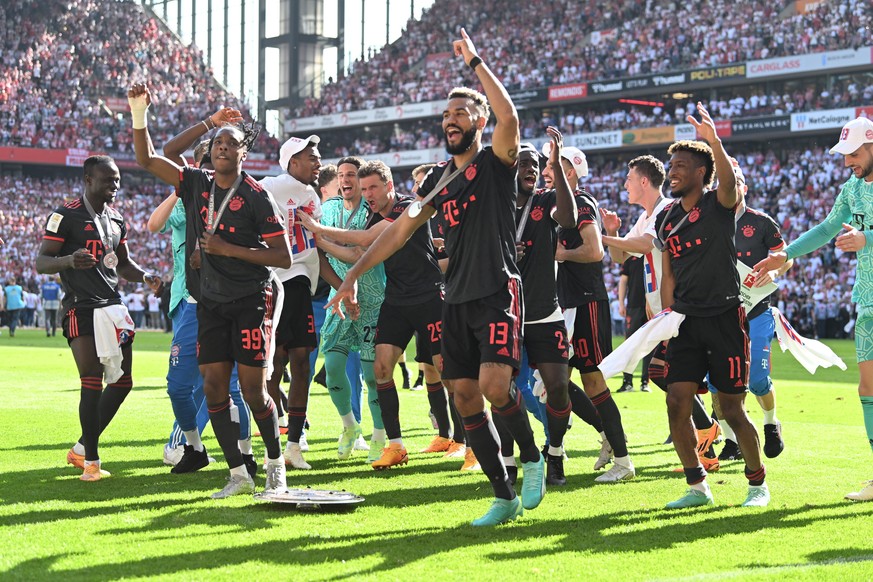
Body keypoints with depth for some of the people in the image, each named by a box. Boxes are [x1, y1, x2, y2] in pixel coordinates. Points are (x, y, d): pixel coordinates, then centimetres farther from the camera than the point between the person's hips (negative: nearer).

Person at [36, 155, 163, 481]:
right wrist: (69, 260, -30)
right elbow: (41, 262, -10)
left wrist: (146, 278, 5)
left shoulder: (116, 220, 16)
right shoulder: (66, 216, -7)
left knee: (122, 382, 6)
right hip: (81, 308, -8)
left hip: (113, 305, 8)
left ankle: (82, 448, 19)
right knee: (92, 384, -11)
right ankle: (91, 462, -4)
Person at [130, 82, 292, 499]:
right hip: (211, 302, 5)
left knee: (253, 390, -5)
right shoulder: (197, 185, 5)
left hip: (251, 301, -5)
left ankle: (275, 464, 16)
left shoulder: (256, 198, -10)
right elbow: (147, 160, 4)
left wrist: (228, 249, -16)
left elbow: (283, 257, -12)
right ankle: (238, 472, 10)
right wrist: (139, 113, -9)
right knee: (214, 387, 1)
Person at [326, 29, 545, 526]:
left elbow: (509, 117, -23)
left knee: (494, 386, -22)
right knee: (466, 398, 1)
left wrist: (475, 62, -17)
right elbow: (401, 229, 18)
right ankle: (504, 496, 9)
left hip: (499, 293, -7)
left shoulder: (496, 162, -1)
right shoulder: (439, 179, 17)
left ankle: (533, 458, 5)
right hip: (457, 300, 7)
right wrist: (354, 275, 12)